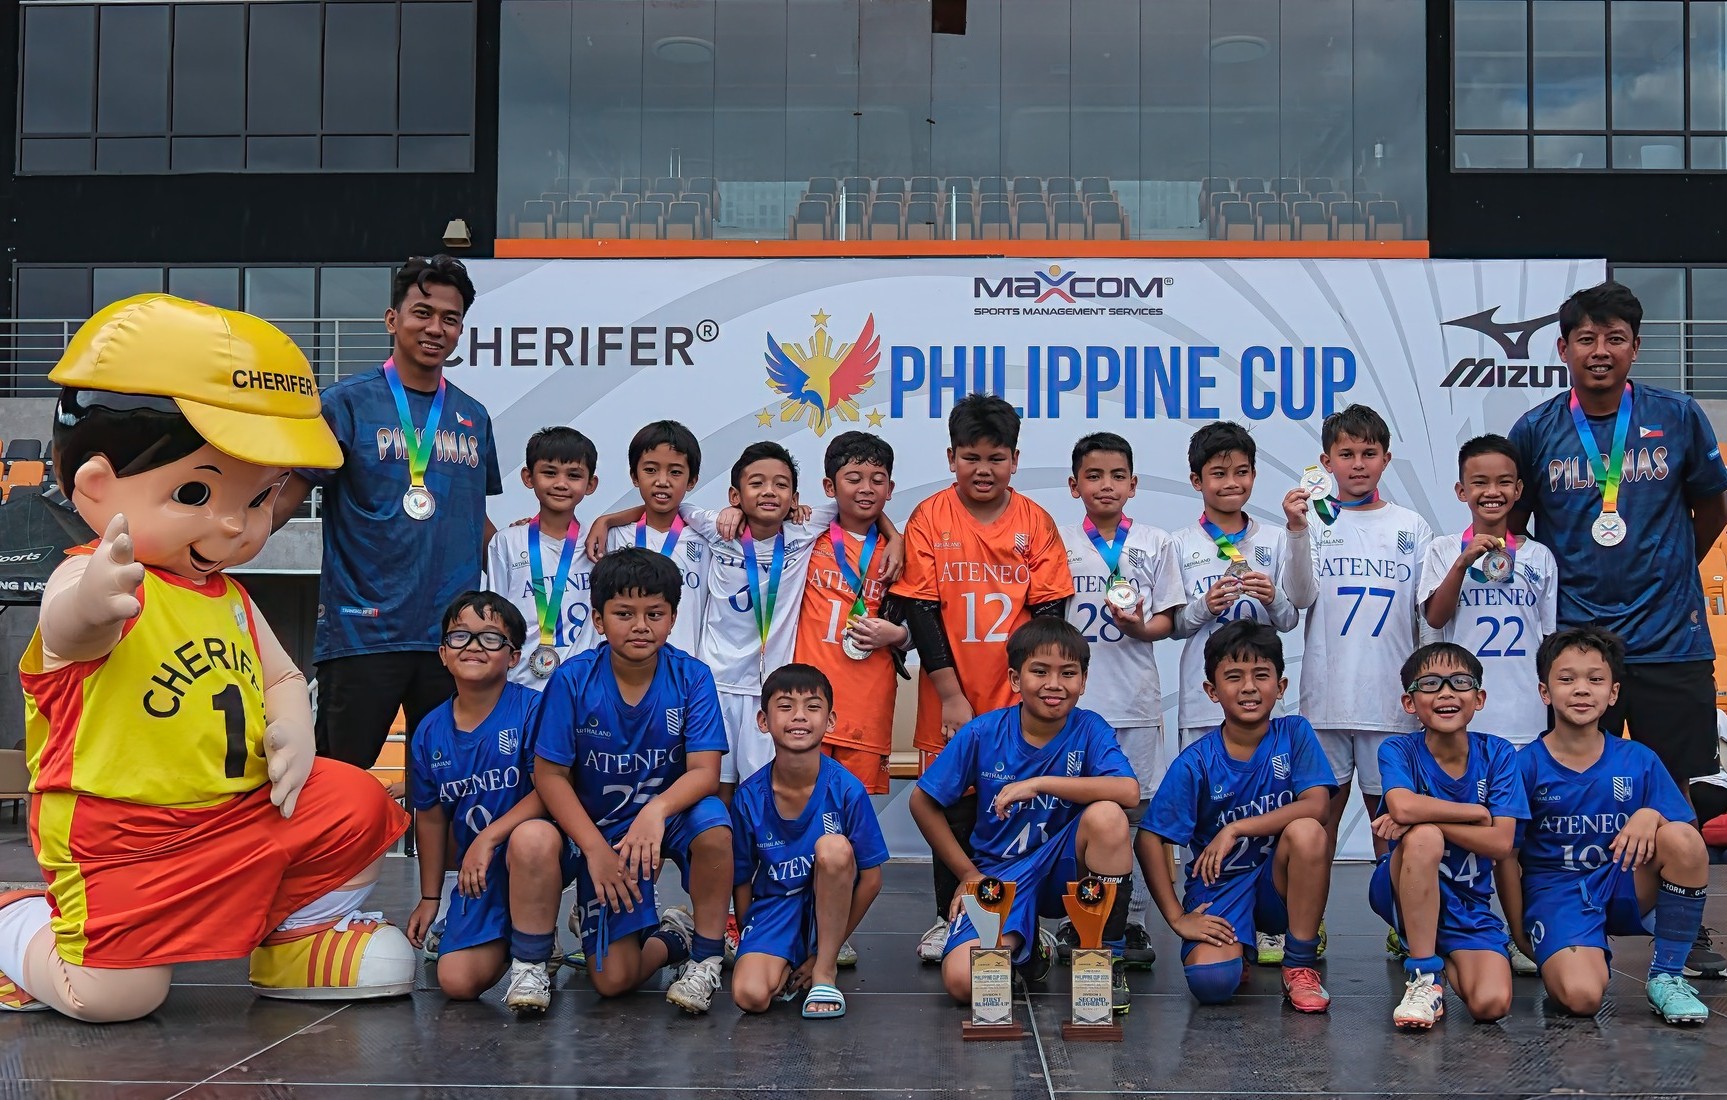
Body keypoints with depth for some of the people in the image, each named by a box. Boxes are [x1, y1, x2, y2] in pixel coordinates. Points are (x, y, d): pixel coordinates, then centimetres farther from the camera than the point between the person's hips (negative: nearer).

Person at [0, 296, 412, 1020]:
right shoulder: (96, 581, -19)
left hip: (246, 813, 7)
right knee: (113, 998, -11)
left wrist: (293, 729, -4)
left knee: (356, 808, 0)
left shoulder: (227, 597, 9)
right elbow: (68, 630, -43)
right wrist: (89, 604, -69)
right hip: (123, 841, -7)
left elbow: (280, 676, 20)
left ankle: (296, 934, 23)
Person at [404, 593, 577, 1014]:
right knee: (457, 982, -12)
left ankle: (532, 963, -19)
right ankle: (504, 937, 23)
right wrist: (429, 898, 19)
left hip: (542, 852, -4)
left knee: (532, 837, -41)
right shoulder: (429, 733, 4)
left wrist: (488, 838, -24)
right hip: (478, 870, 4)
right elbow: (431, 818, 15)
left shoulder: (533, 709, -11)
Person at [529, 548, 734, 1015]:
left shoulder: (692, 677, -13)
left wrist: (657, 809, -40)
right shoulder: (573, 679, -13)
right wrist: (595, 849, -18)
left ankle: (706, 955, -13)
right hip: (603, 829, 1)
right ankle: (672, 936, 25)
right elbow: (550, 774, -9)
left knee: (714, 826, -38)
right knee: (612, 979, -11)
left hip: (672, 813, 0)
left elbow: (705, 771, -19)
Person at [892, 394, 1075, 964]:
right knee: (953, 806, 7)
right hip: (951, 700, 0)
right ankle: (948, 917, 21)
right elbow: (921, 610, -5)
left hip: (1018, 700, 1)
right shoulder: (929, 519, -2)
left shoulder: (1035, 522, 1)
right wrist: (951, 694, -10)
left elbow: (1049, 611, 0)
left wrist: (1033, 689, -10)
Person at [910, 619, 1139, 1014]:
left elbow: (1129, 792, -29)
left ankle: (1107, 955, -13)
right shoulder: (982, 733, -8)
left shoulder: (1089, 730, -9)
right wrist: (968, 874, 1)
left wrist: (1040, 783, -31)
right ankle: (1027, 947, 13)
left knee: (1107, 815, -32)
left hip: (1063, 870, 0)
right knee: (963, 983, -25)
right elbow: (923, 802, 3)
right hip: (998, 874, 1)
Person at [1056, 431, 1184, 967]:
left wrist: (1139, 627, -14)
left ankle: (1134, 919, 10)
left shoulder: (1156, 543, 8)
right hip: (1075, 697, 0)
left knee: (1139, 809, 1)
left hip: (1136, 699, 1)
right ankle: (1075, 918, 13)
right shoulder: (1059, 543, 6)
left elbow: (1166, 620, 7)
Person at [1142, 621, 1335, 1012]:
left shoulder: (1294, 733, -5)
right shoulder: (1196, 761, -10)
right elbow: (1150, 840, -10)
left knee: (1306, 831, -31)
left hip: (1278, 881, 1)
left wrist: (1236, 828, -22)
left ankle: (1300, 966, -13)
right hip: (1219, 883, -1)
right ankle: (1236, 943, 13)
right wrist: (1177, 918, -15)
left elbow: (1316, 805, -19)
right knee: (1211, 983, -28)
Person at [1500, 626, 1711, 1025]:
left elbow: (1685, 846, 1)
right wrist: (1520, 936, 2)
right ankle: (1574, 957, 9)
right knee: (1581, 997, -31)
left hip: (1623, 888, 3)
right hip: (1555, 891, -3)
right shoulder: (1525, 765, -5)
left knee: (1684, 838, -27)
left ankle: (1666, 976, -10)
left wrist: (1650, 816, -20)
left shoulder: (1638, 760, 2)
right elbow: (1507, 855, 0)